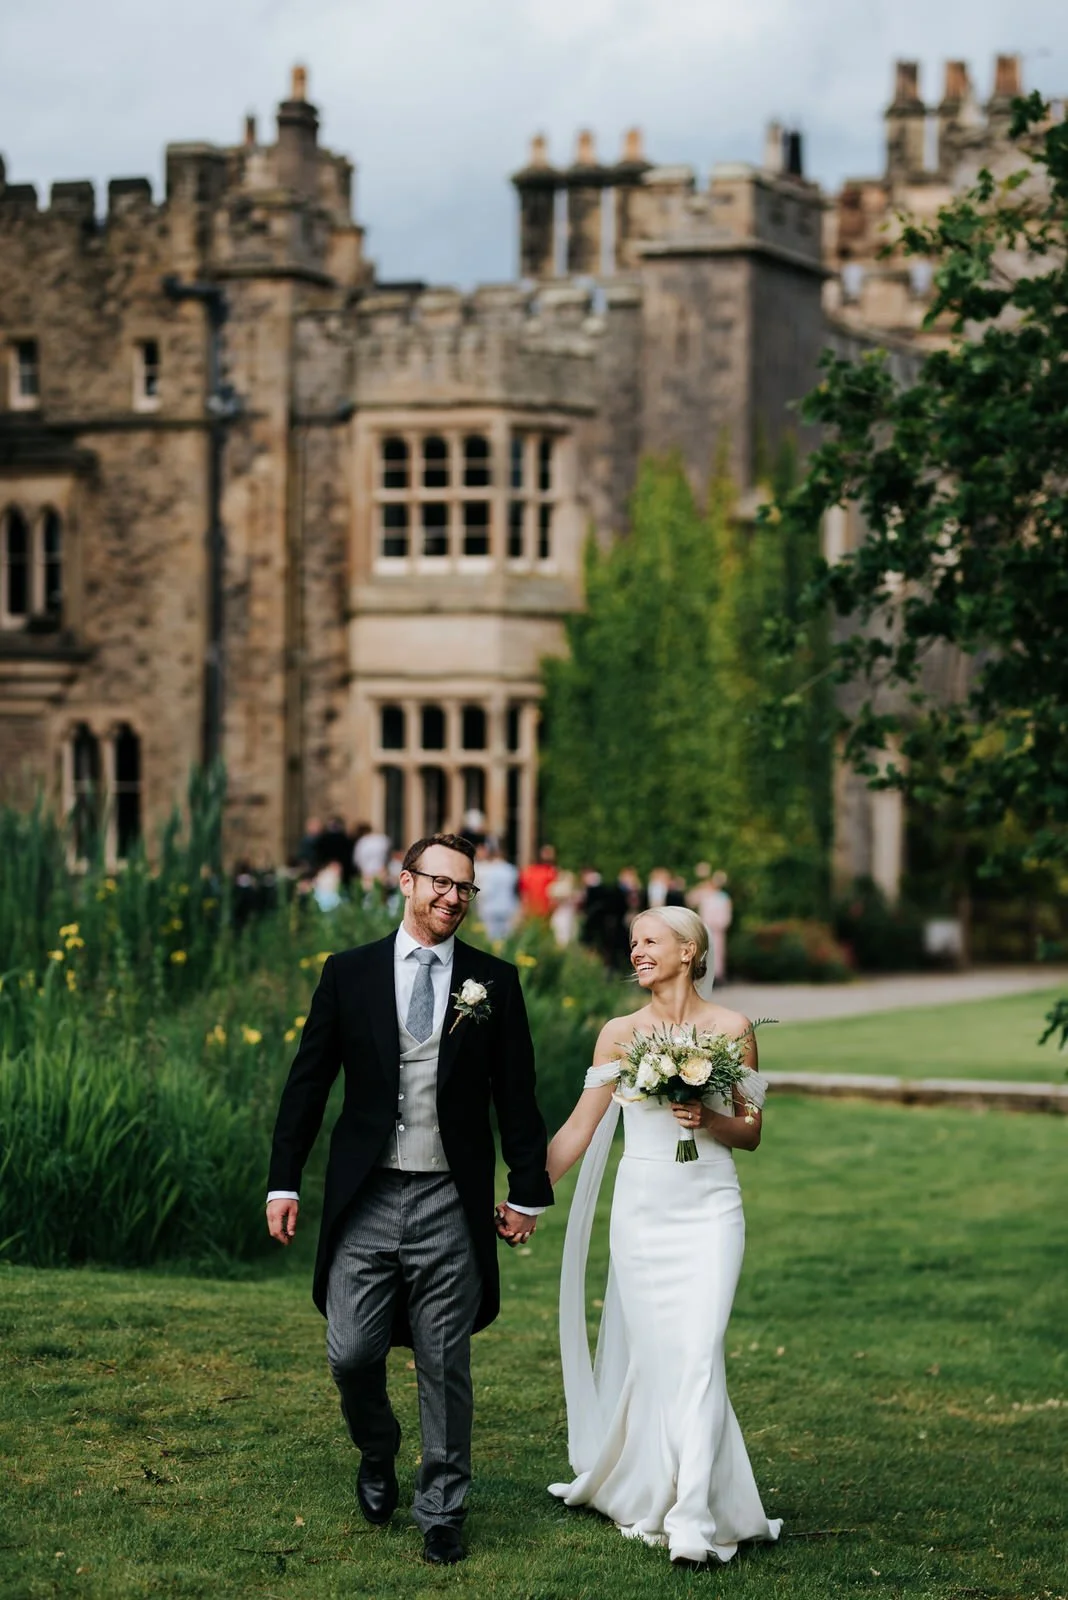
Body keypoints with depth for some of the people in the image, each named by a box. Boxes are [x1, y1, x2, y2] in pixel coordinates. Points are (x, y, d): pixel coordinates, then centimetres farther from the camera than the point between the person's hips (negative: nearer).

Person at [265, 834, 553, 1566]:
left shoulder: (495, 982, 3)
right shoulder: (350, 974, 4)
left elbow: (517, 1095, 6)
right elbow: (308, 1083, 6)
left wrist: (528, 1192, 5)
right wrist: (284, 1182, 2)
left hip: (452, 1204, 0)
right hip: (365, 1201, 0)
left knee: (446, 1367, 5)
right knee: (351, 1353, -1)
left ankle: (441, 1511, 18)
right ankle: (378, 1455, 29)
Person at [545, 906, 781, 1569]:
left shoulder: (732, 1028, 2)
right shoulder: (621, 1033, 5)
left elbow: (751, 1132, 8)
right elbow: (579, 1129, 7)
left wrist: (709, 1120, -12)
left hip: (711, 1209, -2)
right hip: (642, 1208, 2)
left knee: (699, 1352, -12)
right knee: (653, 1356, 2)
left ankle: (694, 1519, -15)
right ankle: (650, 1494, 20)